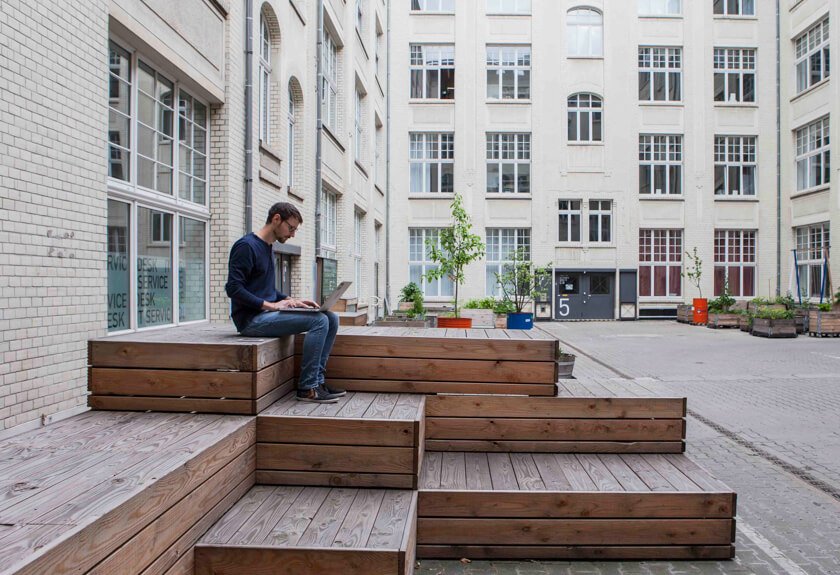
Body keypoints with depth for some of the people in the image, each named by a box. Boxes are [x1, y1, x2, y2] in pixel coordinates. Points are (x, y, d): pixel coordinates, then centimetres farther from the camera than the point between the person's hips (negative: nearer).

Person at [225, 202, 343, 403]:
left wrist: (292, 301, 8)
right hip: (251, 319, -9)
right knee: (318, 320, -23)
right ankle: (307, 387, -14)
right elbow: (233, 288, -18)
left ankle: (317, 380, -3)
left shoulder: (268, 248, 19)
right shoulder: (246, 246, -10)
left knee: (331, 318, -2)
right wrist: (271, 305, -21)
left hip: (267, 313, 9)